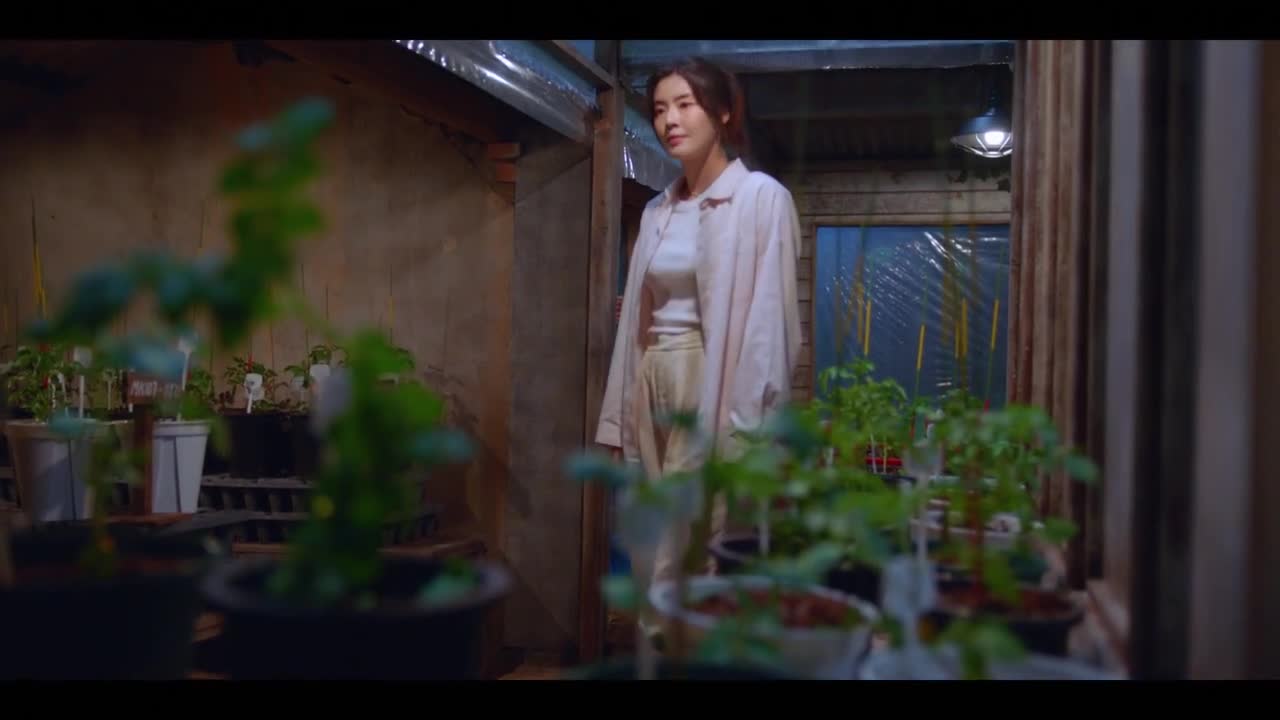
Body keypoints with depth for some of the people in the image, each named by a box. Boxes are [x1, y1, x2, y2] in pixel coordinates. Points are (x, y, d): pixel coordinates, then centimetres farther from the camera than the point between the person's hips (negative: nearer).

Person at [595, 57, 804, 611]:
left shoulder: (761, 196, -5)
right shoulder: (658, 210, 15)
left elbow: (768, 317, -11)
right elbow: (639, 315, 14)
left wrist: (749, 428, -17)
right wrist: (620, 421, 11)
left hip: (715, 388, -7)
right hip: (654, 387, 7)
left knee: (689, 560, -5)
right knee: (653, 552, 10)